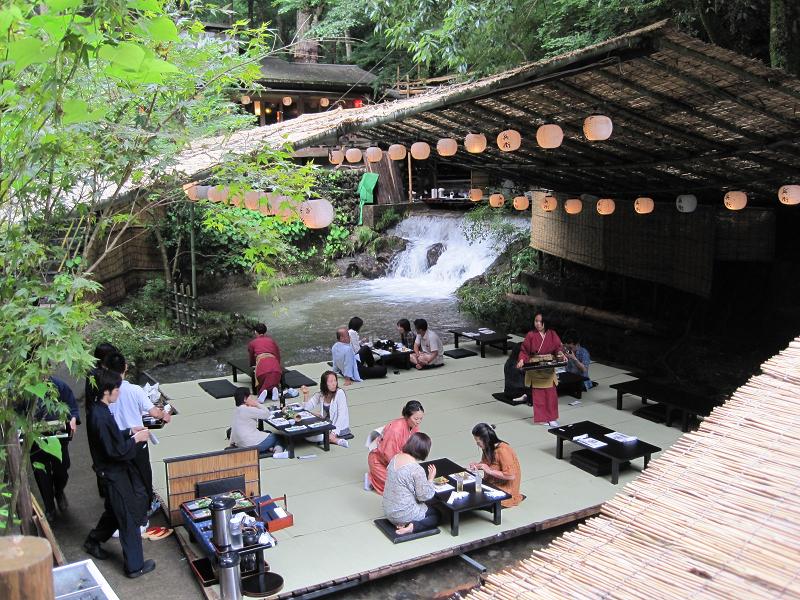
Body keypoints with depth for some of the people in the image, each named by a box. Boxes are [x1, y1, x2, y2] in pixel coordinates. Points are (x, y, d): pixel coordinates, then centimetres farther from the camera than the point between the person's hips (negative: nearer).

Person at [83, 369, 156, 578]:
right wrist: (136, 439, -16)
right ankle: (135, 565, 13)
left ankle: (93, 541, 45)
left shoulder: (98, 411, 2)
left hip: (114, 470, 10)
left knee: (114, 510, 28)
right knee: (129, 518, 2)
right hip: (114, 474, -10)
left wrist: (130, 432, 4)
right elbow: (116, 451, -28)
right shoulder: (101, 418, -29)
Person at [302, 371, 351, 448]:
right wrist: (305, 394, -13)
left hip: (340, 426, -7)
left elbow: (341, 415, -20)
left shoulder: (340, 393, -16)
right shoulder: (320, 394, 2)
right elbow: (306, 407, 4)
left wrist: (334, 432, -28)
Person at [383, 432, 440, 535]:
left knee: (429, 506, 27)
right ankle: (413, 527, -7)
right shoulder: (417, 469, -25)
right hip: (404, 514, -7)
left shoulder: (395, 458, -3)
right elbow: (425, 496, -16)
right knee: (438, 514, 15)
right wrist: (431, 478, -3)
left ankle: (404, 523, 5)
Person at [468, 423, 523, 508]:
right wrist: (477, 465, -6)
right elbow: (485, 463, 16)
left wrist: (490, 471, -27)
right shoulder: (488, 448, -2)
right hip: (491, 482, 8)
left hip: (505, 487, -8)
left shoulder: (502, 450, -26)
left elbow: (510, 476, -28)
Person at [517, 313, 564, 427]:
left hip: (549, 370, 2)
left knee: (551, 394, 4)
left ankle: (551, 418, 16)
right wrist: (521, 360, -21)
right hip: (535, 370, -2)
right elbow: (524, 351, -4)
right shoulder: (531, 335, -7)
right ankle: (541, 417, 16)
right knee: (538, 395, 4)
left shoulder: (552, 334, -1)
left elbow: (558, 347, 4)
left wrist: (560, 353, -16)